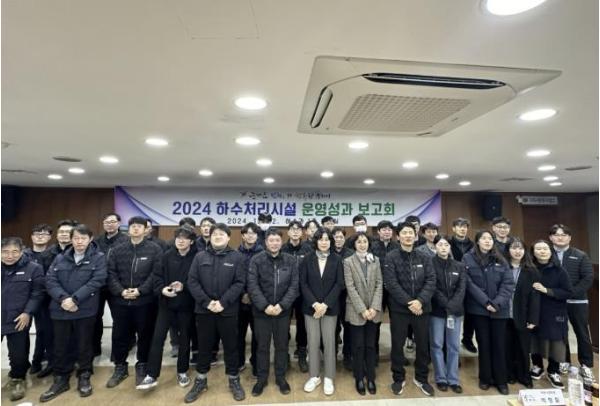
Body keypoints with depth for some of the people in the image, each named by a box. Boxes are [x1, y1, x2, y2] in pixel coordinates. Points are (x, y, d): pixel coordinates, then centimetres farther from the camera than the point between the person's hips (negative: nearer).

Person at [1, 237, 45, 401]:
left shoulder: (33, 268, -7)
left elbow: (37, 293, -4)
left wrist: (27, 312, -12)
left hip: (18, 320, -2)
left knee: (18, 354, 9)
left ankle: (17, 379, 34)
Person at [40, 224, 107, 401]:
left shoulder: (99, 257, -4)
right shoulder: (60, 258, 8)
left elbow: (97, 281, -13)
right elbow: (50, 280, -1)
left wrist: (75, 299, -19)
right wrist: (63, 298, -17)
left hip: (85, 310, -3)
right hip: (60, 310, 3)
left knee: (84, 345, 9)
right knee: (61, 346, 13)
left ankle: (84, 377, 27)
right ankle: (60, 380, 31)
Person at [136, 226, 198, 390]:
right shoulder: (167, 256, 1)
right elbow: (157, 276, 1)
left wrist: (184, 286, -26)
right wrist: (162, 289, -17)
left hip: (186, 305, -2)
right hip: (166, 304, 2)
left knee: (184, 339, 12)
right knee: (157, 338, 2)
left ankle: (182, 372, 29)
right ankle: (151, 376, 15)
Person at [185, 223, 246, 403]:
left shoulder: (237, 257, -3)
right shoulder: (200, 256, 2)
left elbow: (239, 283, -8)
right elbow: (192, 281, -2)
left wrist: (223, 302, -17)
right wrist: (206, 302, -13)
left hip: (228, 310, -1)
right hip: (204, 310, 2)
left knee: (231, 346, 11)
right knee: (204, 346, 15)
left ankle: (234, 380, 29)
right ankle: (201, 381, 34)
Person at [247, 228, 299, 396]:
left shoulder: (291, 261, -3)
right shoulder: (256, 260, -7)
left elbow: (294, 286, -5)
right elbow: (252, 286, -11)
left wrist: (282, 305, -15)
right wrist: (265, 306, -18)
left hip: (283, 311, 1)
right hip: (262, 311, -1)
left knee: (282, 345, 15)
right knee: (262, 346, 13)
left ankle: (281, 377, 33)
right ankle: (261, 378, 31)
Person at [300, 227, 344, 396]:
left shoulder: (337, 259, -2)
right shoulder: (307, 260, 0)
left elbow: (339, 284, -5)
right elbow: (303, 283, -2)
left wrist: (325, 304, -13)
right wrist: (314, 304, -13)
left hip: (330, 307, -1)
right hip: (310, 307, 1)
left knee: (329, 342, 5)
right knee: (313, 342, 7)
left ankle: (329, 378, 20)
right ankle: (314, 376, 23)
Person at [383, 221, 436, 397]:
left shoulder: (424, 258, 5)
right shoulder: (391, 258, -6)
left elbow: (431, 281, -4)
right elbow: (391, 284, -13)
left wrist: (420, 301, -18)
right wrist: (409, 302, -18)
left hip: (421, 308, 3)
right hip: (399, 308, -3)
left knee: (423, 345, 14)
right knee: (397, 345, 8)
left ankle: (421, 378, 34)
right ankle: (399, 378, 28)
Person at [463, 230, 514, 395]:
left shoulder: (501, 260, 5)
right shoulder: (468, 258, -3)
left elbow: (508, 284, -2)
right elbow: (469, 283, -9)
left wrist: (497, 303, -14)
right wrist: (486, 302, -14)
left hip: (499, 309, 2)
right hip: (478, 308, -2)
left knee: (499, 344, 8)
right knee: (484, 344, 9)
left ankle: (501, 380, 23)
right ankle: (485, 378, 24)